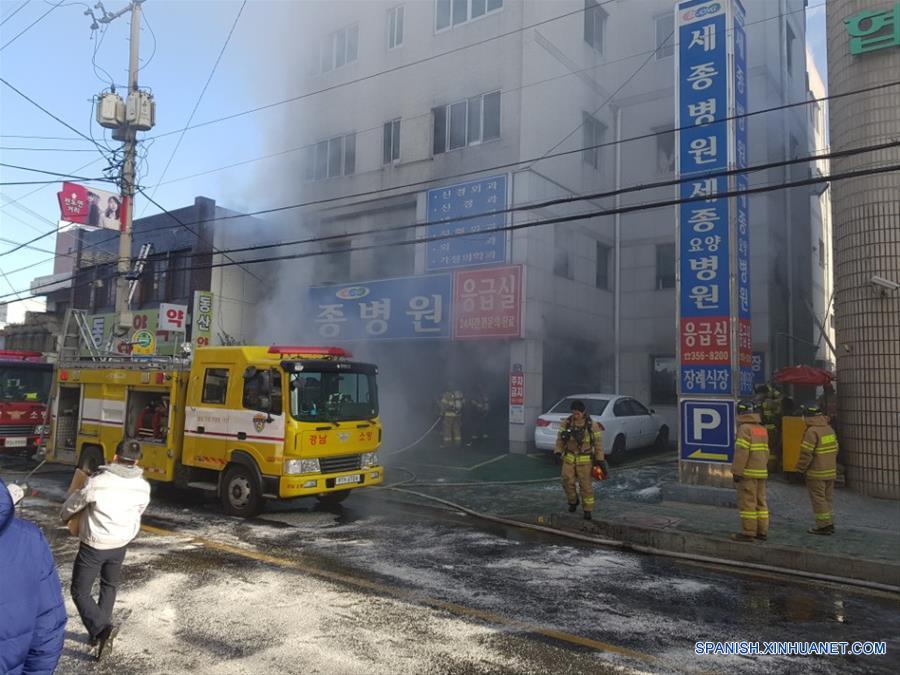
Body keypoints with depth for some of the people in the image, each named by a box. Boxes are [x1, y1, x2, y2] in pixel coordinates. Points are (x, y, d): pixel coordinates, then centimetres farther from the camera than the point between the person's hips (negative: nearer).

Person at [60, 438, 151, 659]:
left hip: (93, 546, -4)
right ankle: (99, 631, 28)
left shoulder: (97, 482, -21)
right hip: (120, 545, 4)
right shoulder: (143, 486, -8)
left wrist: (64, 516, 18)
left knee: (80, 591, 7)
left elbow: (73, 504, -5)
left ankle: (101, 629, -12)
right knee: (109, 587, 24)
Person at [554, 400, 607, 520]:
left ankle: (588, 510, 15)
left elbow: (598, 443, -7)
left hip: (585, 459, -2)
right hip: (569, 458, 2)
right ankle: (573, 501, 23)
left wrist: (600, 460, -7)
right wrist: (558, 453, -11)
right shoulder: (566, 422, -7)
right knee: (567, 481, -5)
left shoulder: (592, 425, -14)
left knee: (585, 485, 0)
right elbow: (560, 439, 0)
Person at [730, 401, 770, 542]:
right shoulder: (762, 429, 14)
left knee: (747, 502, -4)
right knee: (760, 501, 12)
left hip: (748, 473, -8)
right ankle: (762, 531, 17)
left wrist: (736, 472, -15)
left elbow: (741, 452, -18)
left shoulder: (745, 428, -13)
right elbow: (766, 452, 18)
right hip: (761, 472, 8)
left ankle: (748, 532, -2)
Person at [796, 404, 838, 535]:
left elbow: (806, 453, -19)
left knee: (818, 499, 0)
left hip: (816, 473, -8)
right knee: (827, 498, 16)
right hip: (830, 471, 8)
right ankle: (829, 523, 22)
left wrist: (801, 468, -7)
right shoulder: (830, 429, 8)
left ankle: (823, 525, 3)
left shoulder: (812, 432, -18)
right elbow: (835, 449, 15)